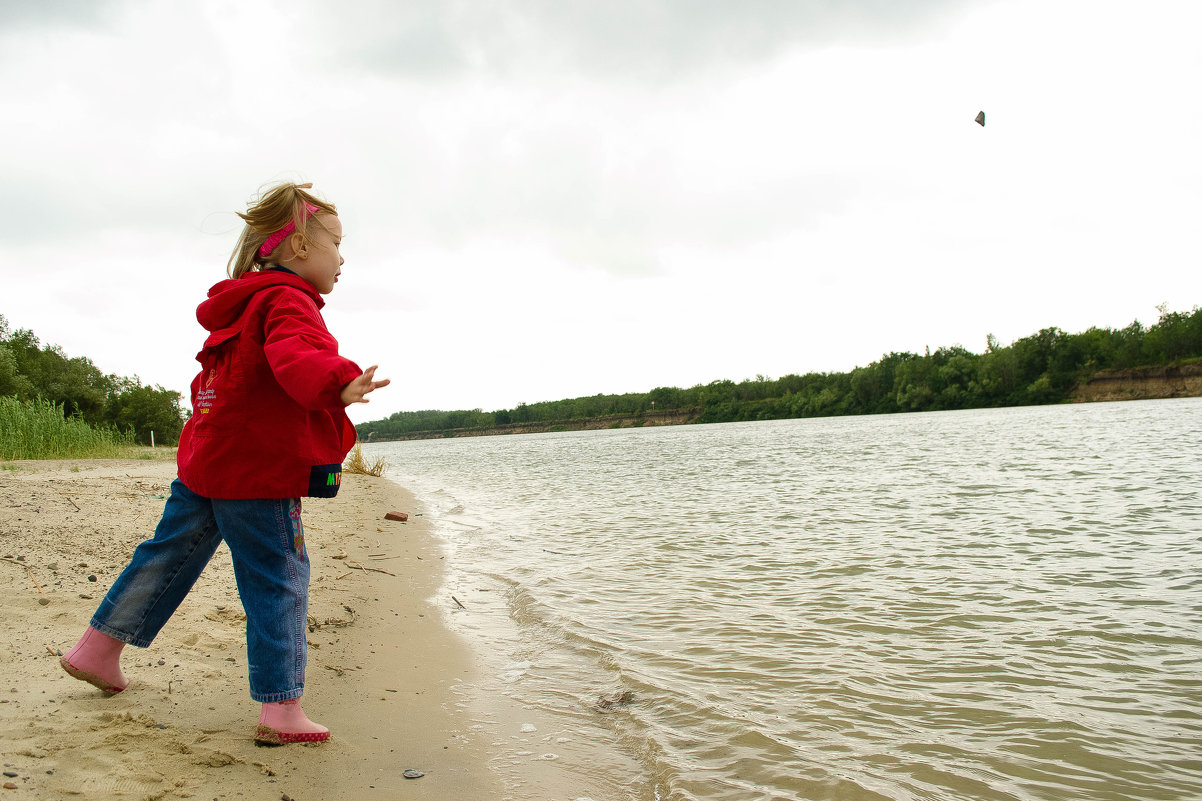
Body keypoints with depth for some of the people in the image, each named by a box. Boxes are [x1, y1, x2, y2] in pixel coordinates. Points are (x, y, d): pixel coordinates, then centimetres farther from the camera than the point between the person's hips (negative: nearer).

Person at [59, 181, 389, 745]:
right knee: (279, 579, -4)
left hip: (207, 460, 10)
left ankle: (97, 648, 36)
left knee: (171, 554, 22)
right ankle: (280, 708, -1)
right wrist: (339, 383, -55)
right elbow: (294, 356, -38)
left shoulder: (243, 304, 18)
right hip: (259, 471, -10)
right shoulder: (288, 302, -14)